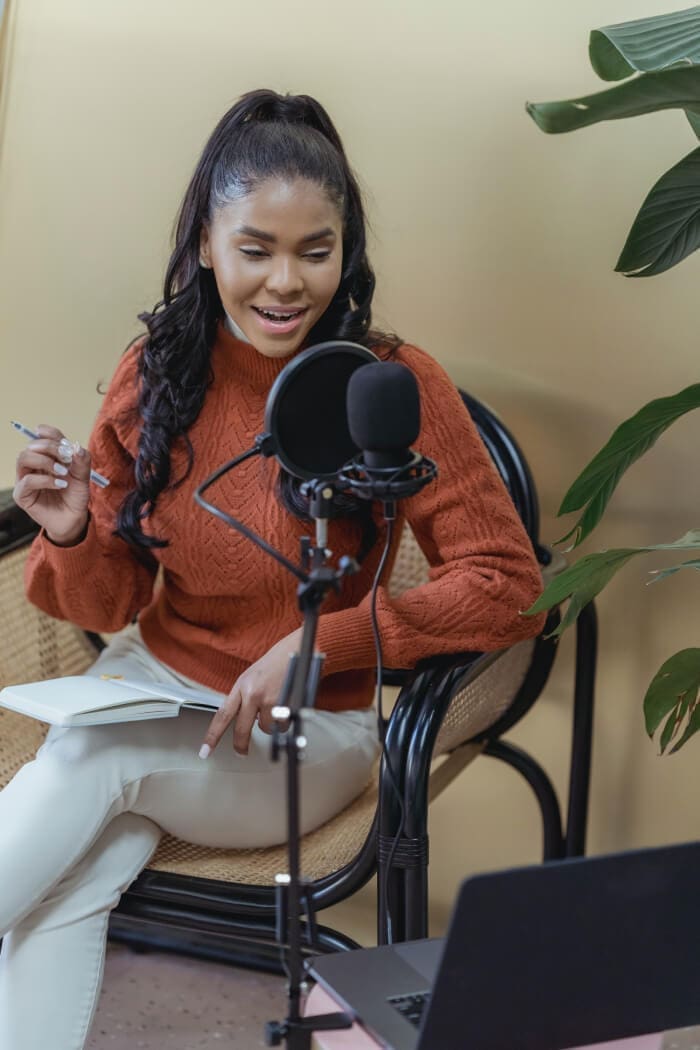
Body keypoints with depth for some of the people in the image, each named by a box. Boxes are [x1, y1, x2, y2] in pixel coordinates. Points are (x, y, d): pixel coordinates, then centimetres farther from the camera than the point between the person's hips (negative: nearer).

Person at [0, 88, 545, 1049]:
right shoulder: (156, 373, -2)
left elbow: (507, 585, -16)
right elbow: (111, 605, 5)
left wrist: (316, 644, -23)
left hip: (306, 727, -3)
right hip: (151, 681, 3)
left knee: (92, 764, -26)